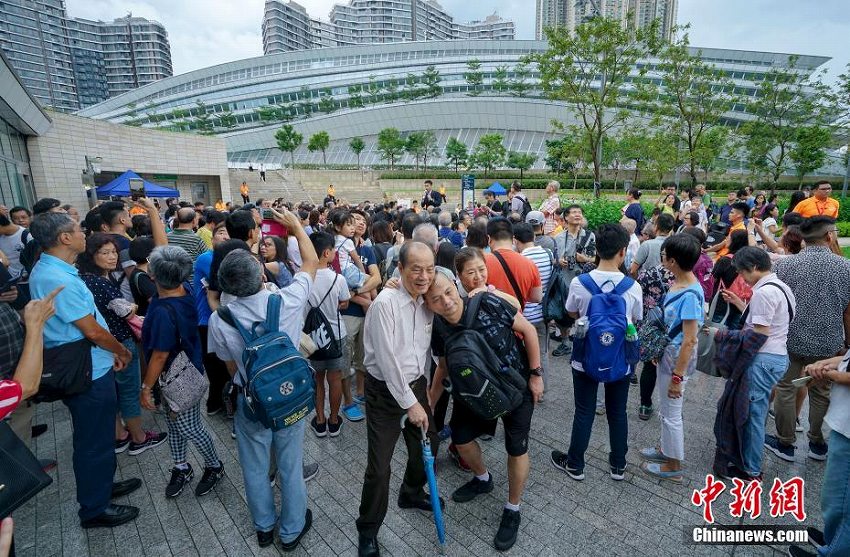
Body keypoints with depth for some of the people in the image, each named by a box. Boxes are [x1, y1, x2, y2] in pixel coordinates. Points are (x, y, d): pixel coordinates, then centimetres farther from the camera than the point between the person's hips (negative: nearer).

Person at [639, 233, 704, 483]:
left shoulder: (690, 295, -27)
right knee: (665, 408, 23)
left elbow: (689, 341, -24)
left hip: (677, 359, -9)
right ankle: (666, 449, 43)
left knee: (671, 412, 8)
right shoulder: (678, 283, 0)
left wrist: (677, 376, -20)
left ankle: (674, 467, 27)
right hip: (667, 354, 9)